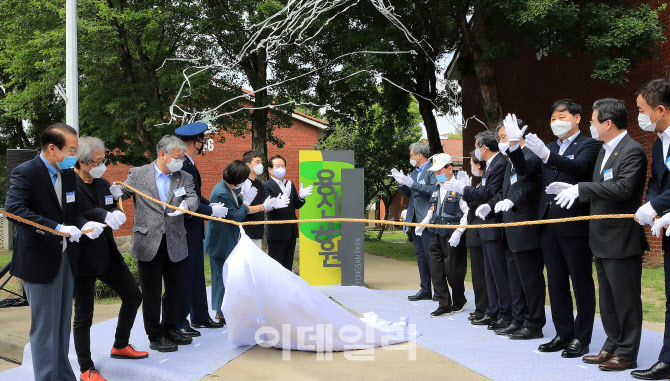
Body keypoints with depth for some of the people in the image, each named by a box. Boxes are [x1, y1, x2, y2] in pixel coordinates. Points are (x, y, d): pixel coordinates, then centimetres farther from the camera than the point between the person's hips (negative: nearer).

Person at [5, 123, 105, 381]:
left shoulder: (68, 174, 9)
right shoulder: (25, 173, -14)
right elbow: (14, 209, -27)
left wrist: (84, 225, -8)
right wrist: (57, 228, -33)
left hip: (66, 259, 8)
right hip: (39, 260, -8)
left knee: (63, 325, 17)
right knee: (44, 329, 0)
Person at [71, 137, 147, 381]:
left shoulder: (103, 184, 10)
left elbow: (112, 210, 11)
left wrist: (114, 214, -13)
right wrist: (103, 216, -27)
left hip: (108, 254, 8)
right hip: (83, 258, -8)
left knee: (133, 297, 16)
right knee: (83, 315, 3)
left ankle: (120, 346, 35)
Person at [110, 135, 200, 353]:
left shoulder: (184, 178, 7)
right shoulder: (137, 174, 0)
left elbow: (194, 198, -5)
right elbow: (123, 192, 4)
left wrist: (185, 205, -28)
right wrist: (116, 192, -20)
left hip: (175, 244, 4)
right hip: (148, 244, -3)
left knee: (176, 289, 14)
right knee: (151, 292, 4)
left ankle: (170, 328, 33)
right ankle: (155, 336, 16)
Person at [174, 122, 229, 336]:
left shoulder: (188, 164, 12)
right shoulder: (184, 166, -21)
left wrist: (210, 204, 6)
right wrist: (211, 211, -13)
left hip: (193, 230, 10)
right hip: (186, 229, -10)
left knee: (196, 274, 17)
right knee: (185, 275, -3)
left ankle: (200, 317, 28)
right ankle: (179, 323, 6)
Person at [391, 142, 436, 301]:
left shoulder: (432, 169, -8)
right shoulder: (415, 172, 20)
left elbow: (433, 190, -20)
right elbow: (409, 194, 22)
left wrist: (412, 183, -20)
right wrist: (401, 182, 5)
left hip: (427, 220, -9)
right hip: (415, 219, 9)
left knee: (430, 255, -8)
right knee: (420, 255, 9)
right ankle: (425, 290, 14)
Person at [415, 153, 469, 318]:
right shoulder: (437, 187, 14)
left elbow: (468, 212, -13)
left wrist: (458, 232, -21)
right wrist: (423, 223, 11)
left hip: (452, 237, -7)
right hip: (436, 235, 7)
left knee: (452, 271, 1)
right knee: (436, 270, 5)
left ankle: (459, 301, 23)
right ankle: (444, 305, 14)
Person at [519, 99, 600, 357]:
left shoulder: (589, 145, -3)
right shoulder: (551, 148, 17)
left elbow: (579, 167, -23)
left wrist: (546, 154, -36)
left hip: (575, 226, -7)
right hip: (550, 226, 7)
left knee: (581, 283, 1)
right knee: (556, 283, 12)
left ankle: (581, 339, 8)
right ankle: (563, 334, 22)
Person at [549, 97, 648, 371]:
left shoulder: (632, 151, -15)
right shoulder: (605, 150, 14)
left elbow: (623, 188, -28)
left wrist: (581, 188, -26)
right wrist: (572, 189, 7)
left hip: (622, 239, -10)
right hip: (603, 239, 10)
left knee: (625, 298, 0)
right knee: (607, 298, 17)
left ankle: (627, 353, 10)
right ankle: (612, 346, 27)